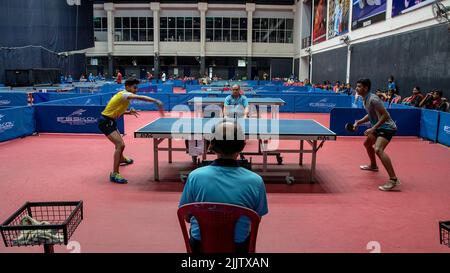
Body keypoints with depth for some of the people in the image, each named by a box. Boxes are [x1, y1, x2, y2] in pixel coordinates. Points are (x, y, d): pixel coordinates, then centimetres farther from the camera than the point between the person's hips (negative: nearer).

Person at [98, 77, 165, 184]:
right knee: (120, 144, -22)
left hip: (110, 121, 10)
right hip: (105, 122, -10)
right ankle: (114, 174, -20)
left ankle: (121, 159, 59)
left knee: (120, 144, 28)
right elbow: (140, 97, -39)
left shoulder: (124, 96, 11)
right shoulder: (124, 94, -20)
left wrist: (129, 112, 6)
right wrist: (156, 101, -45)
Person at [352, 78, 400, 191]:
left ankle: (393, 179, -31)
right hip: (379, 127, 11)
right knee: (367, 143, 28)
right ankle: (373, 166, 53)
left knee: (378, 149, -29)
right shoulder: (365, 99, 8)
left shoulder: (373, 99, -23)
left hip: (387, 127, -11)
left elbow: (385, 115, -25)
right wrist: (358, 122, 9)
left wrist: (373, 128, -28)